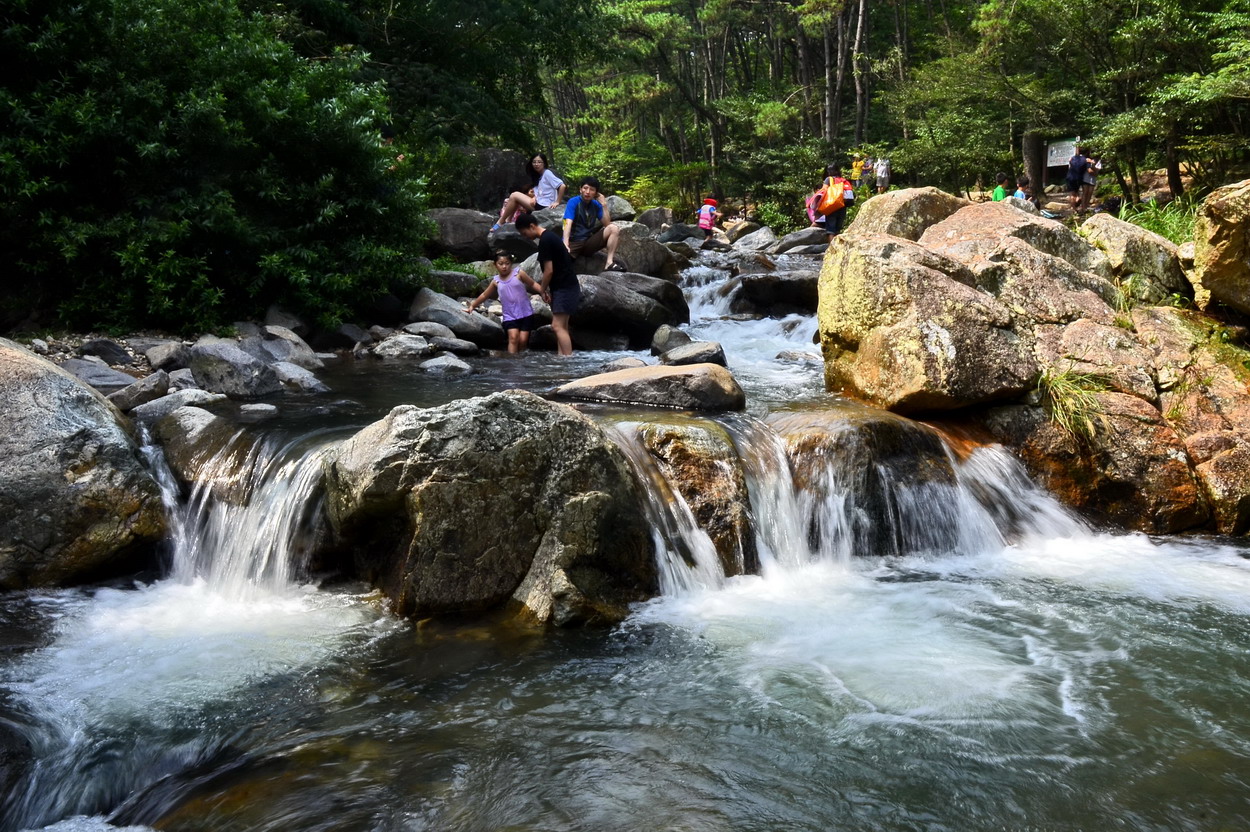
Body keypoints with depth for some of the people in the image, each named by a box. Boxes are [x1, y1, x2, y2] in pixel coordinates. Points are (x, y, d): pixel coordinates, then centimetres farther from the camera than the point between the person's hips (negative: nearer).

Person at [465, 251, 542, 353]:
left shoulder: (518, 273, 1)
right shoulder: (496, 281, 7)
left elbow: (533, 284, 0)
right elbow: (484, 295, 20)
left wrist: (544, 292, -15)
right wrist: (472, 306, 22)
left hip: (526, 313, -1)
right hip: (509, 316, 1)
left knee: (523, 340, -4)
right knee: (513, 337, -19)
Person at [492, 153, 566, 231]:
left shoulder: (547, 173, -9)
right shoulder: (539, 177, 19)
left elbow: (562, 186, -19)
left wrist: (557, 202, -17)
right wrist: (534, 197, 2)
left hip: (543, 206, -10)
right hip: (538, 203, 10)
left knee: (514, 195, -12)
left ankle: (501, 222, -5)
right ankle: (508, 221, 4)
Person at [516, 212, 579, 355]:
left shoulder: (545, 241, -16)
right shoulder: (550, 235, 14)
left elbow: (549, 270, -18)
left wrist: (542, 290, -4)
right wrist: (545, 287, 13)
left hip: (564, 288, -10)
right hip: (565, 286, 10)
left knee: (558, 326, -13)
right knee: (561, 326, 10)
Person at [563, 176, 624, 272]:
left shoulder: (596, 205, 6)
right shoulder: (573, 202, -9)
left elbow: (607, 224, 1)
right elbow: (568, 223, -22)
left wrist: (604, 205, -8)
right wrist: (565, 243, -38)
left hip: (589, 242, 5)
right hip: (573, 243, -5)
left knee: (614, 229, -15)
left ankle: (610, 263, -23)